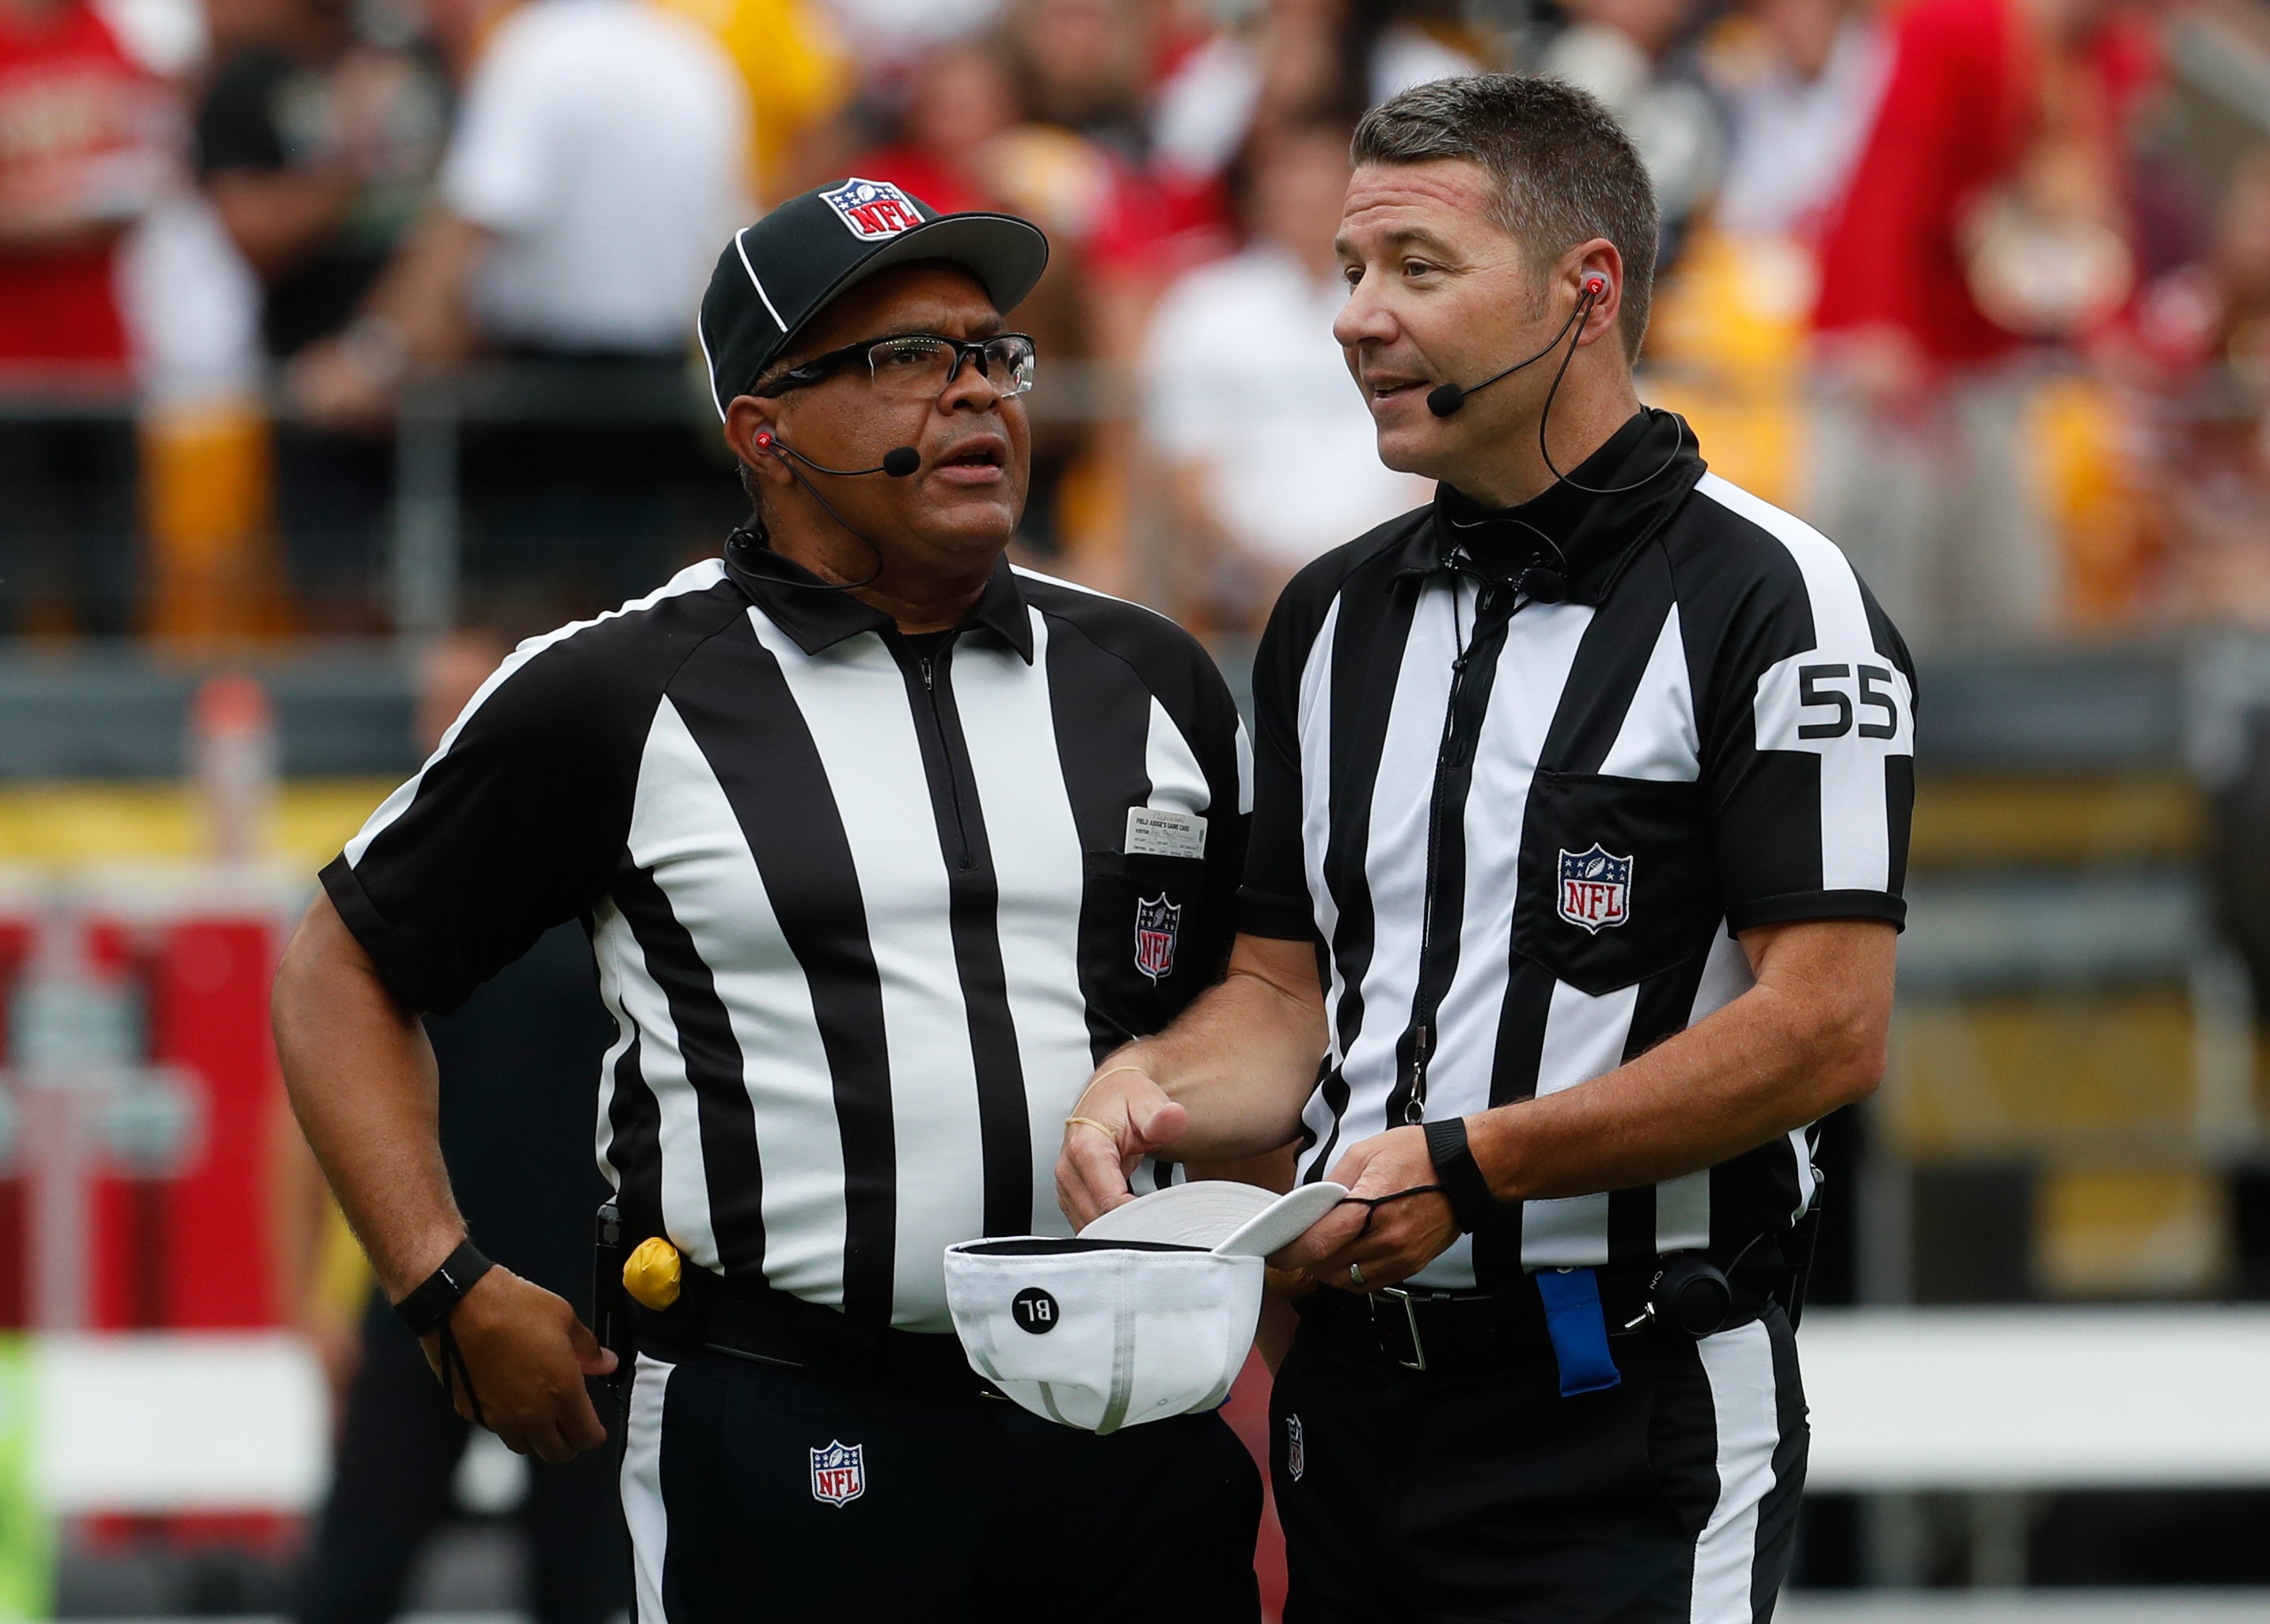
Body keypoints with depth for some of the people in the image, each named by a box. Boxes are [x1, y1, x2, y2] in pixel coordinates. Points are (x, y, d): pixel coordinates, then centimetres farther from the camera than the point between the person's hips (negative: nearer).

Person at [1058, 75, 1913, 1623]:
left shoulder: (1769, 599, -9)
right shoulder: (1334, 616, 14)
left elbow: (1827, 1029, -16)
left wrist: (1468, 1166, -21)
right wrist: (1152, 1086, -7)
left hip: (1631, 1427, -7)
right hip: (1351, 1404, 7)